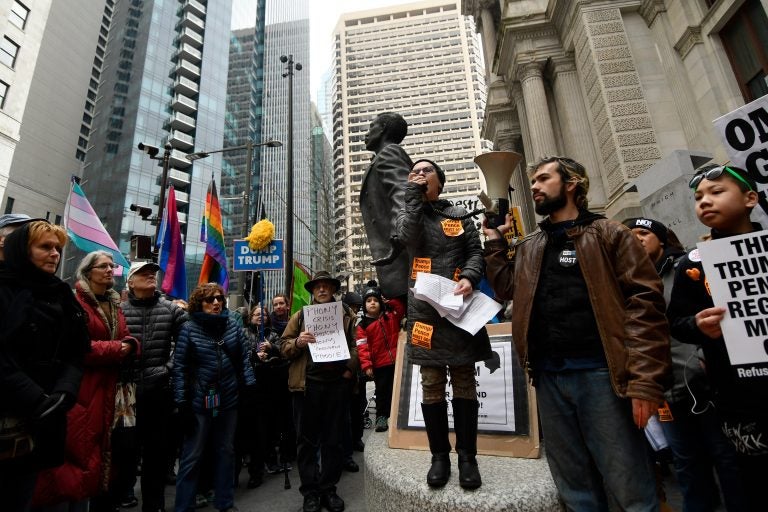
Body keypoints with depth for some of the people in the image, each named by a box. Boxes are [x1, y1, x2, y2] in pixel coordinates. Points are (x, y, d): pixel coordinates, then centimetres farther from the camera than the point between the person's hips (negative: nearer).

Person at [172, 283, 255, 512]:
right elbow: (179, 367, -8)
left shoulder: (233, 326, 0)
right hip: (199, 401, -3)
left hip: (229, 399, 3)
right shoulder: (189, 329, -8)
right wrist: (182, 403, -10)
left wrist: (250, 388, 0)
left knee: (226, 451, 17)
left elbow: (244, 359, 4)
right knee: (192, 456, 9)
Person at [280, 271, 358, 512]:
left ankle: (328, 489, 27)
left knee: (333, 439, 12)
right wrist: (297, 342, -17)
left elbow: (356, 344, 7)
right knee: (307, 440, 8)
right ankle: (310, 491, 24)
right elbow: (284, 346, 4)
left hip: (337, 383, 1)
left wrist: (350, 368, -7)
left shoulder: (346, 314, 8)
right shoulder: (301, 315, 6)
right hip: (308, 383, -1)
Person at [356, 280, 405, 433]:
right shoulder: (363, 325, -4)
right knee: (382, 390, 8)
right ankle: (381, 416, 22)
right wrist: (366, 365, -18)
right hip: (380, 364, -2)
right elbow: (362, 347, -10)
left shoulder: (391, 315, 5)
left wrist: (390, 301, -10)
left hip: (397, 361, 2)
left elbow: (402, 306, 2)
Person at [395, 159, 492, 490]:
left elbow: (476, 252, 7)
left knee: (464, 382, 5)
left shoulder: (459, 215, 15)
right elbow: (409, 240, -9)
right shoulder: (407, 213, 14)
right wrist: (414, 196, -3)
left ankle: (467, 456, 18)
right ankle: (439, 454, 19)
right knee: (431, 384, 4)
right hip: (424, 307, 0)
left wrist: (469, 277, -14)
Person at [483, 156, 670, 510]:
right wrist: (494, 240, 9)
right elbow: (506, 288, 11)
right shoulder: (529, 246, 17)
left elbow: (644, 300, -8)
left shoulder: (607, 234, 1)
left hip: (600, 373, -4)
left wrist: (645, 379, -17)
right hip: (549, 376, 5)